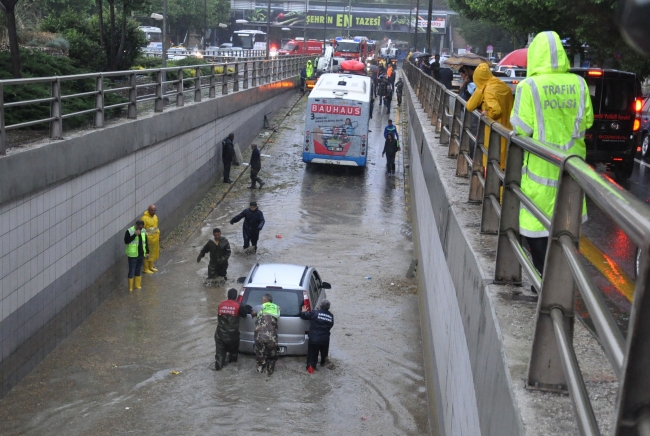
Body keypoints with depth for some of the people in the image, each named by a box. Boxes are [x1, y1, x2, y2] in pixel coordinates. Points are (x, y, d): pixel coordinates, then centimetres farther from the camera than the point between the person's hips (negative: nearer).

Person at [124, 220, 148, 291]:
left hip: (141, 255, 6)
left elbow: (145, 242, 15)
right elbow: (126, 241, -20)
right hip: (132, 255, -6)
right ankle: (130, 287, 6)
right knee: (131, 271, -2)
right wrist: (135, 235, -26)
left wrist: (147, 252, 12)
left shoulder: (143, 231, 7)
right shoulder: (129, 231, -11)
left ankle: (138, 286, 23)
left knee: (139, 271, 13)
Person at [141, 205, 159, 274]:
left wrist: (158, 235, 20)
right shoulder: (145, 218, -18)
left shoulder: (155, 216, 8)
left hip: (155, 239, 8)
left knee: (153, 253, 16)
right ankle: (145, 269, 7)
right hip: (148, 239, -8)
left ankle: (151, 267, 30)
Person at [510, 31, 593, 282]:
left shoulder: (529, 86, -13)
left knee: (537, 226, 6)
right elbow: (587, 122, 5)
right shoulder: (578, 84, -1)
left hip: (540, 165, -4)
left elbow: (521, 129, -13)